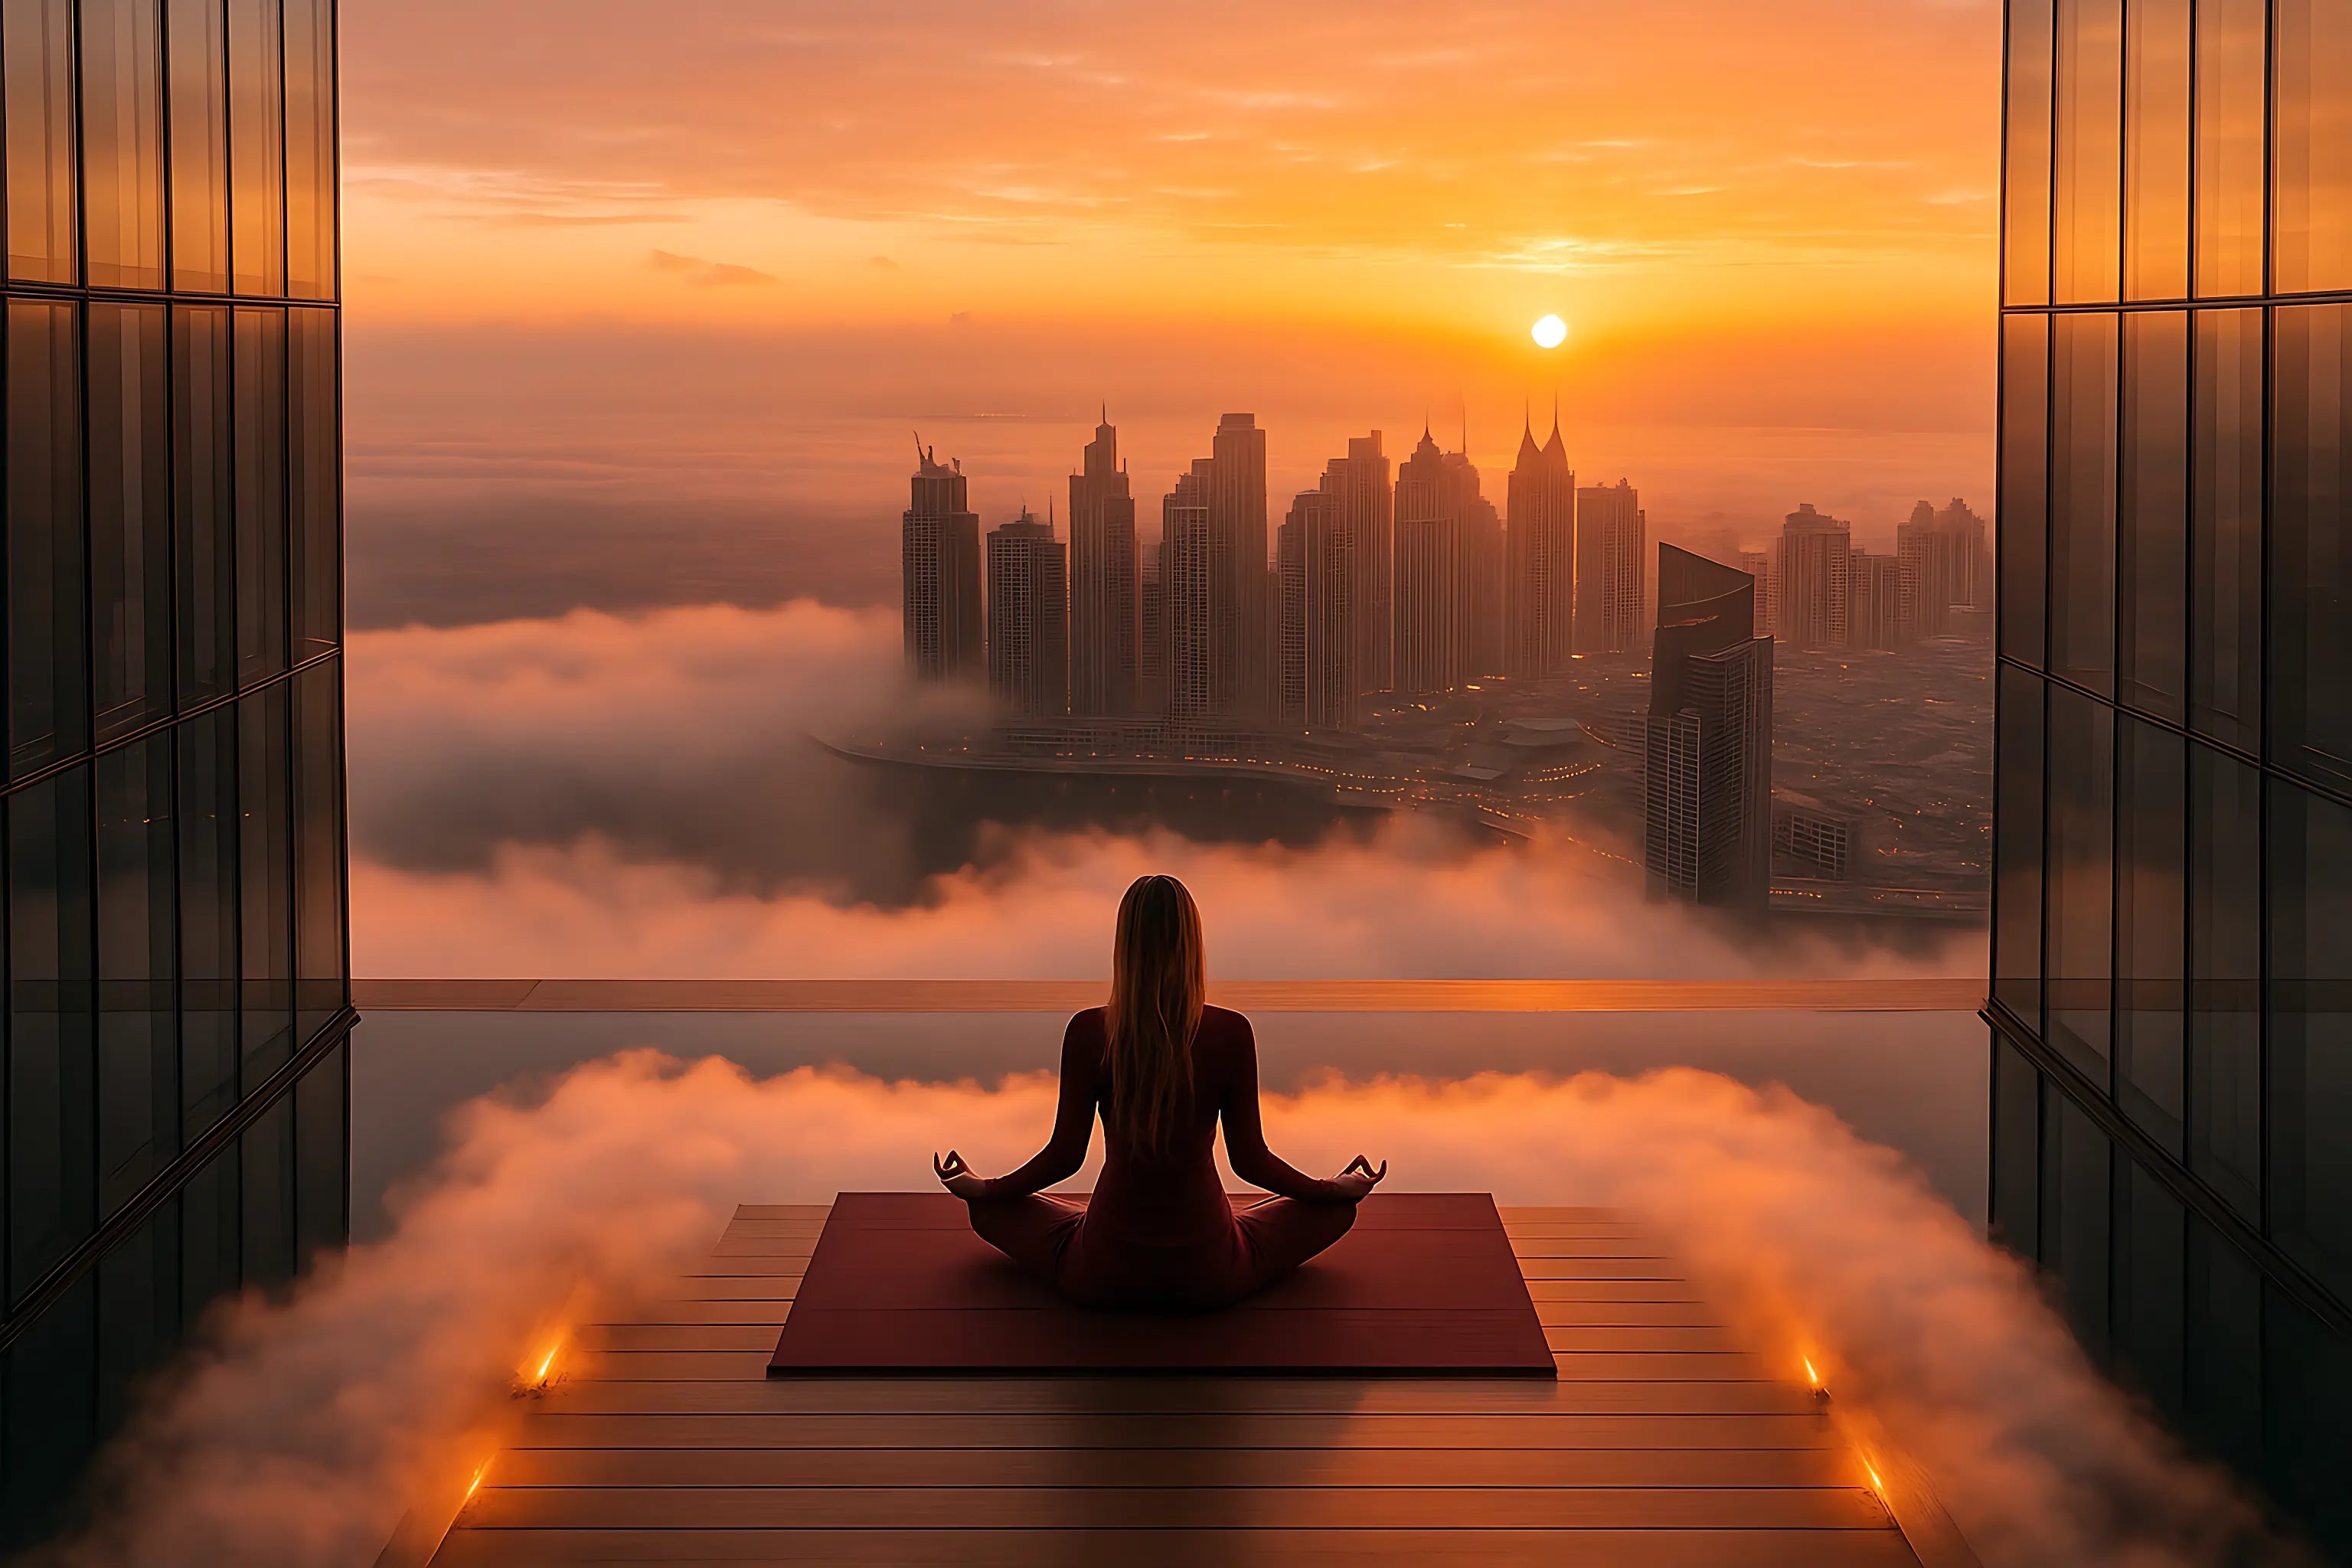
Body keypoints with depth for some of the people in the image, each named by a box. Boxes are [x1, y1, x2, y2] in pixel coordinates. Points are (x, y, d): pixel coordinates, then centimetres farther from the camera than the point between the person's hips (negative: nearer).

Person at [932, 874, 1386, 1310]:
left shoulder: (1088, 1033, -14)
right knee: (1335, 1209, 21)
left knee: (992, 1211, 24)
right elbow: (1249, 1159, -4)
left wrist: (981, 1189, 16)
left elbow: (1065, 1155, -4)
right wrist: (1335, 1190, 15)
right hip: (1210, 1277, 0)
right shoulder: (1231, 1033, -14)